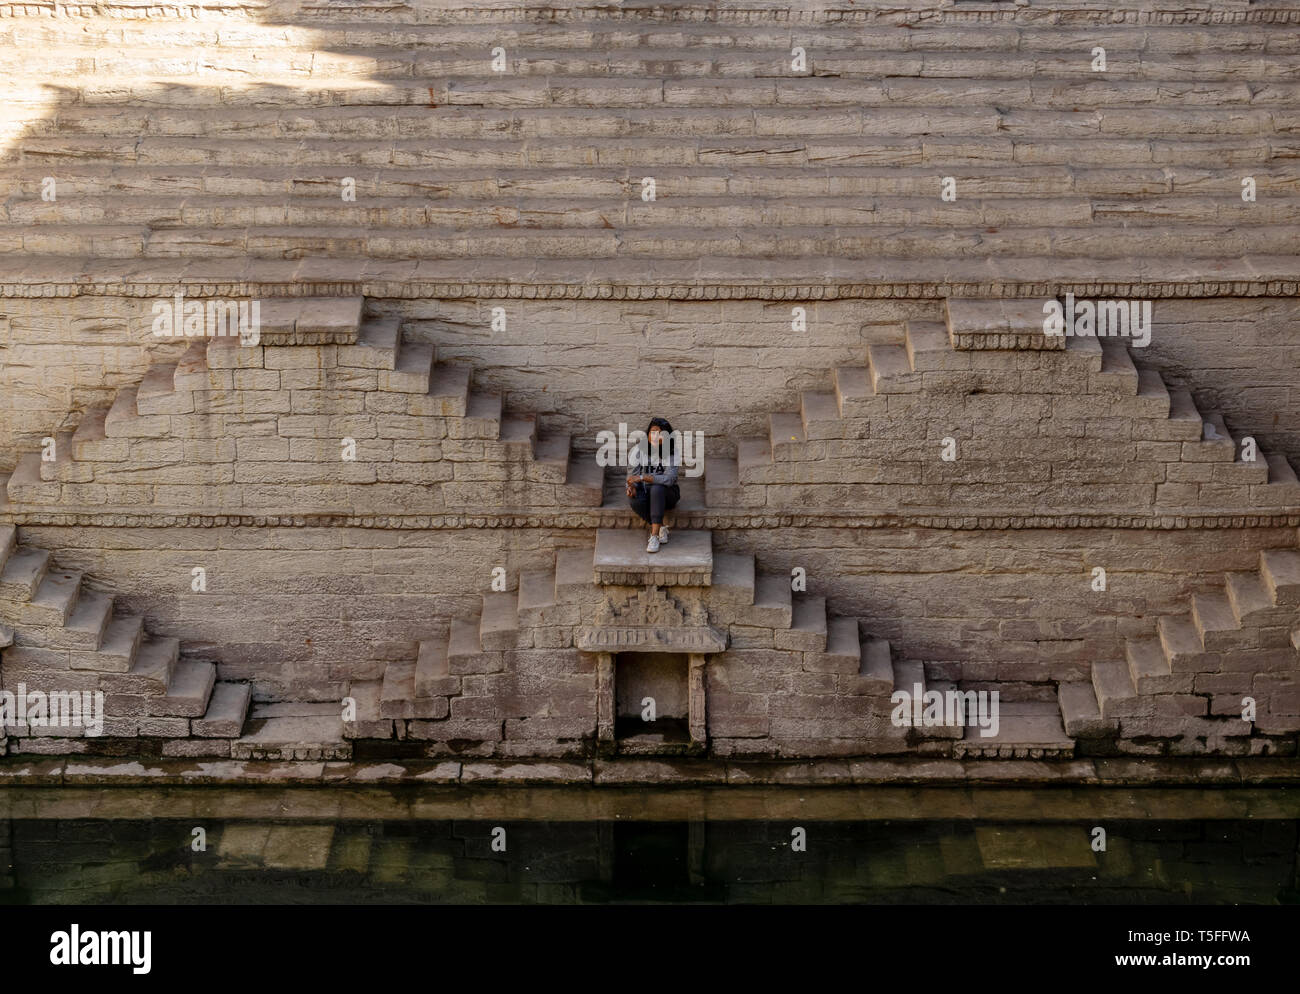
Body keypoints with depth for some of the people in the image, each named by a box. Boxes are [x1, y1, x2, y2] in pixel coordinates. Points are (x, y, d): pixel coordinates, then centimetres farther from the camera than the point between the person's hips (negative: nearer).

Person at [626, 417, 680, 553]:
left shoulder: (671, 454, -12)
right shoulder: (639, 450, -6)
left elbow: (669, 479, -25)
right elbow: (631, 474, -3)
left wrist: (643, 477, -34)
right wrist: (632, 487, -27)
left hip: (666, 494, -2)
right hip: (644, 491, 2)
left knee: (656, 489, -38)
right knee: (635, 500, -34)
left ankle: (654, 536, -36)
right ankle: (661, 528, -14)